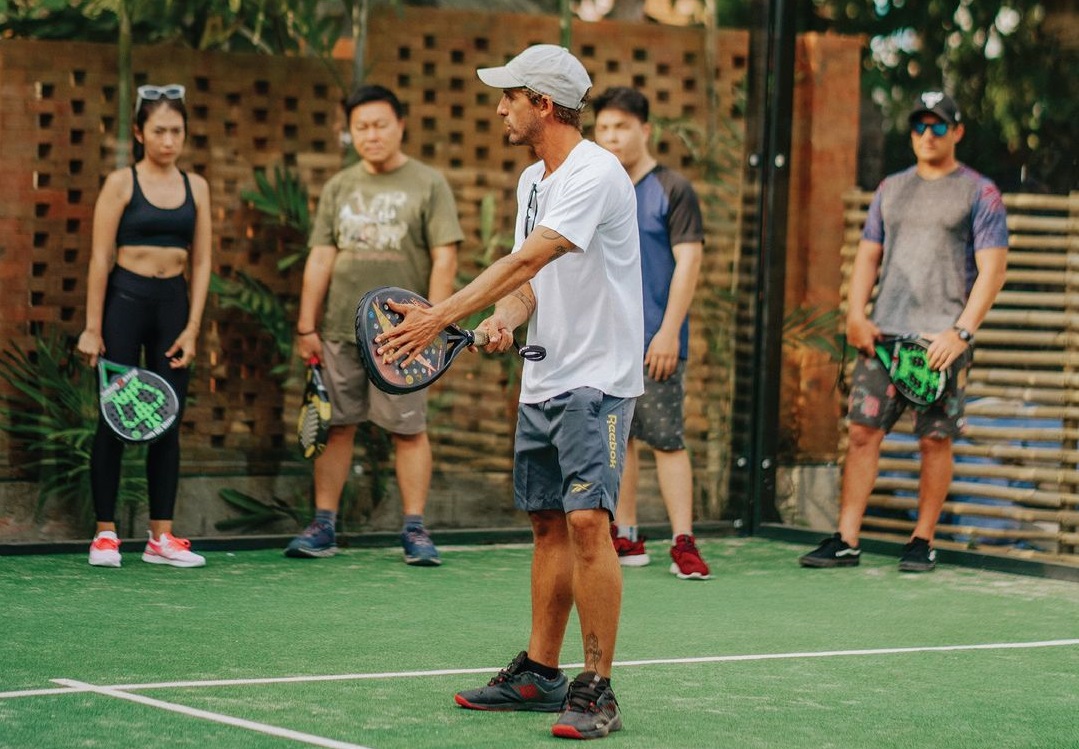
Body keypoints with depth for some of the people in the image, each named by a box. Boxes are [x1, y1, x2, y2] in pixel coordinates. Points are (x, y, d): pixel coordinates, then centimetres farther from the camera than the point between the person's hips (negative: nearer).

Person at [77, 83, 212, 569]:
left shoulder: (196, 187, 8)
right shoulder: (122, 183, -3)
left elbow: (201, 262, 9)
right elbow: (100, 258, -6)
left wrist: (192, 327, 1)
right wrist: (92, 329, -11)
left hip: (173, 304, 4)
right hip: (125, 300, -4)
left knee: (168, 421, 5)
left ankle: (161, 536, 10)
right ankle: (105, 533, 5)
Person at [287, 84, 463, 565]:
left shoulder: (427, 185, 2)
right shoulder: (338, 188, 12)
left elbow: (444, 259, -3)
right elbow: (320, 259, 10)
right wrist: (306, 327, 4)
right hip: (340, 331, 3)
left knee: (409, 431, -2)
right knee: (336, 427, 5)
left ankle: (415, 531, 3)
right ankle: (323, 527, 11)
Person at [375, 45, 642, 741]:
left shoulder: (595, 173, -17)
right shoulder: (532, 181, 13)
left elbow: (526, 261, -26)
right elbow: (529, 279, 13)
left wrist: (440, 316, -30)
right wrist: (505, 319, -11)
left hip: (596, 381, -9)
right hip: (541, 382, 9)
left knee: (586, 521, -16)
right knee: (548, 525, 12)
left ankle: (596, 689, -13)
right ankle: (540, 673, 21)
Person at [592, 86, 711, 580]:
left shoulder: (672, 190, -4)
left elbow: (688, 262, -9)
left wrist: (668, 331, -16)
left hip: (654, 344, -6)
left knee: (667, 440, -8)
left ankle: (683, 543, -7)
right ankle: (625, 539, 15)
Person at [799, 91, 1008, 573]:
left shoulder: (979, 193, 2)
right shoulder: (892, 188, 18)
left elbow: (992, 269, -4)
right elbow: (869, 256, 19)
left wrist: (961, 332, -14)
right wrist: (856, 315, 3)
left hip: (942, 338, -4)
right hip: (884, 332, 4)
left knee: (935, 439, -3)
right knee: (863, 430, -3)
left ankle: (922, 541, 8)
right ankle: (846, 541, -2)